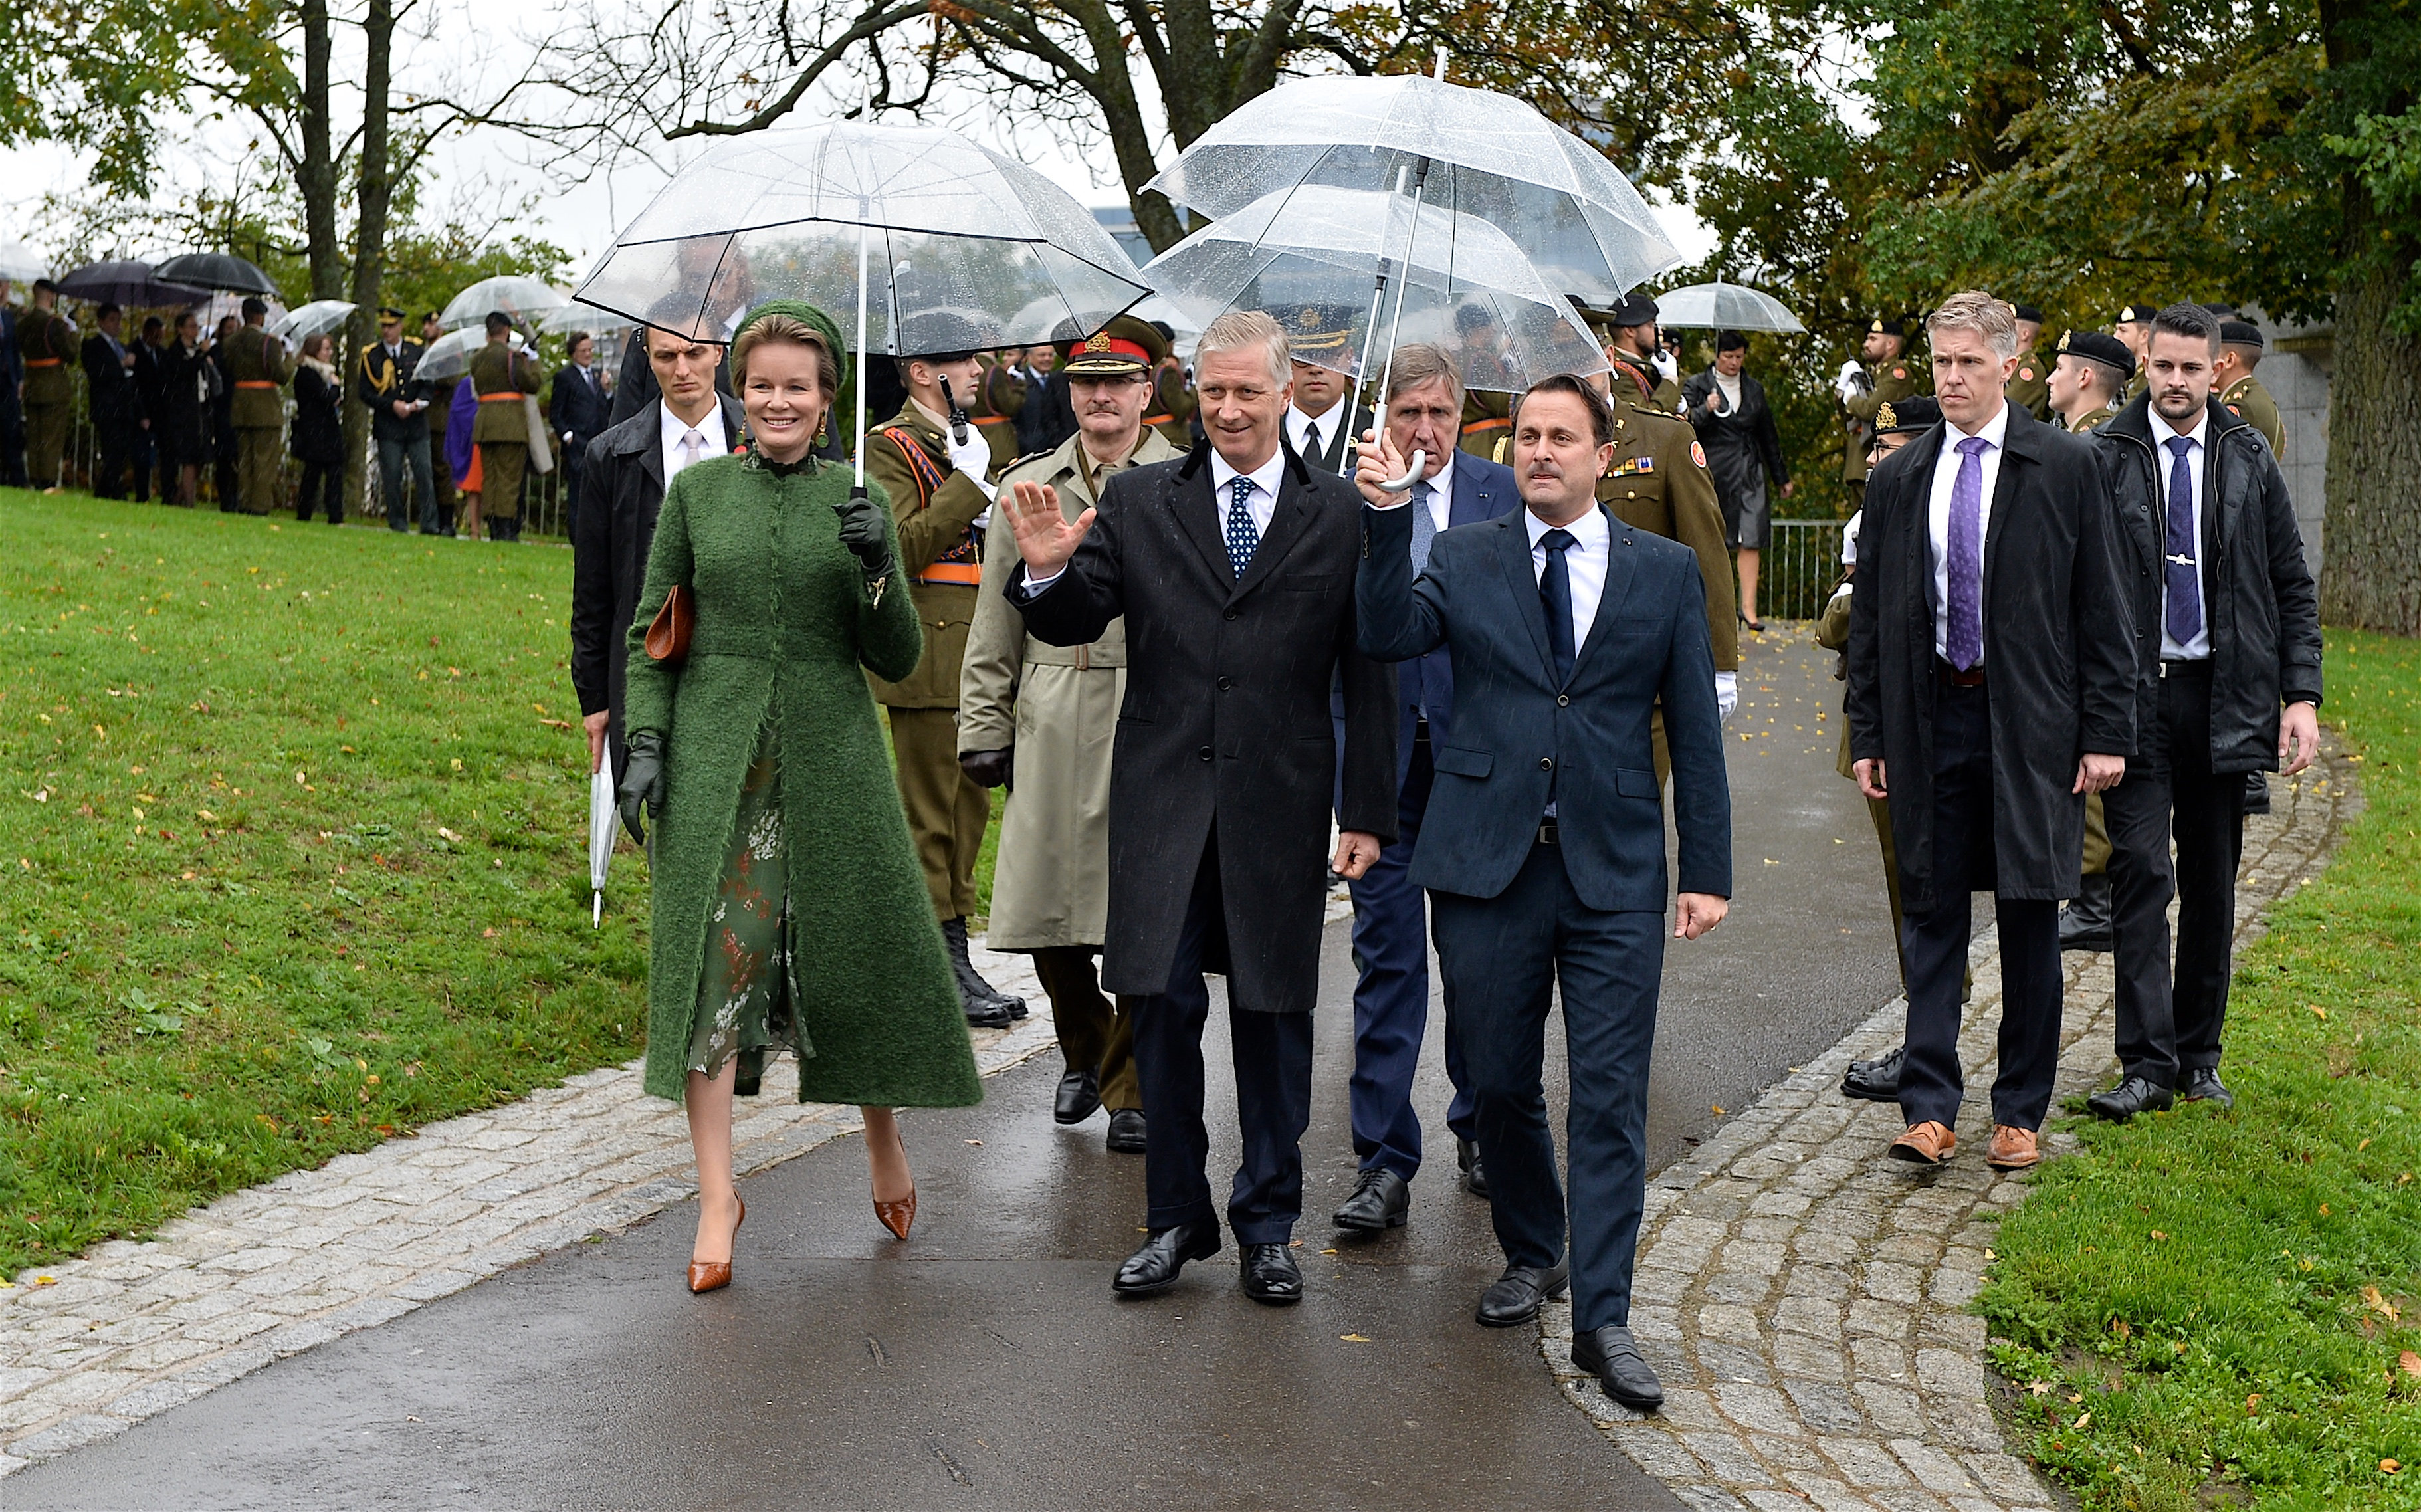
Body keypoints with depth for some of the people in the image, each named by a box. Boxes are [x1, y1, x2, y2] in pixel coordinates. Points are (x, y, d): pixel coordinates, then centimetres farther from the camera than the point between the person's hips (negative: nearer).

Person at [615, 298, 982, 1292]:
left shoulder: (858, 503, 4)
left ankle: (883, 1137, 32)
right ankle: (717, 1195, 0)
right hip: (714, 754, 0)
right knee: (713, 961, -6)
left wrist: (876, 569, -14)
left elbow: (896, 659, 3)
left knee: (859, 956, 7)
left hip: (829, 755, 0)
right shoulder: (697, 491, 5)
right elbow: (652, 635, 8)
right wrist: (646, 741, -4)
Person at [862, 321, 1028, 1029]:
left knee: (968, 807, 12)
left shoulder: (970, 444, 20)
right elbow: (904, 548, -20)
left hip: (975, 653, 9)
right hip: (928, 658, -9)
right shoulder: (892, 447, -8)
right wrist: (967, 484, -19)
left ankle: (955, 958, 20)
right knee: (931, 815, -4)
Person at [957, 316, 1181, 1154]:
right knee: (1047, 904, 4)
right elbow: (995, 622, 13)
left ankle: (1131, 1089, 15)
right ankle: (1084, 1052, 31)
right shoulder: (1029, 486, 12)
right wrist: (984, 728, 8)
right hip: (1051, 728, 2)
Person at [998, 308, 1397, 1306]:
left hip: (1283, 805, -1)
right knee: (1162, 1009, 5)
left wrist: (1367, 812, -1)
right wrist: (1048, 569, -19)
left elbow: (1367, 675, 3)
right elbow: (1072, 624, 4)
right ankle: (1176, 1218, 21)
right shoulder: (1138, 502, 5)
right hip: (1164, 800, 1)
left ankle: (1267, 1226, 22)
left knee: (1274, 1014, 8)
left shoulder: (1338, 516, 3)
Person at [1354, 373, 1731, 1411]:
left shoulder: (1666, 572, 7)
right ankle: (1532, 1254, 33)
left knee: (1611, 1094, -3)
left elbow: (1694, 729, 6)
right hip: (1488, 859, 1)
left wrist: (1707, 870, 2)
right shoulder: (1463, 559, 7)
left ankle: (1602, 1317, 3)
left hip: (1615, 867, -1)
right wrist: (1387, 519, -22)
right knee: (1501, 1082, 10)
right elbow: (1390, 636, -11)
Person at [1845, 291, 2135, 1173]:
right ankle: (1930, 1108, 6)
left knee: (2030, 918, 5)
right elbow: (1870, 617, 10)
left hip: (2031, 723, -2)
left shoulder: (2065, 469, 0)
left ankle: (2019, 1112, 16)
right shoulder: (1896, 480, 8)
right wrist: (1867, 734, 5)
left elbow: (2101, 610, -1)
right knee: (1933, 913, 3)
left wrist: (2107, 731, -6)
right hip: (1930, 719, 2)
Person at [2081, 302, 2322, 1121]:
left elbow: (2293, 586, 9)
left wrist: (2302, 695, 0)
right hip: (2135, 693, -3)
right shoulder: (2103, 458, -2)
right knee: (2141, 873, -8)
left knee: (2213, 885, 9)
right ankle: (2147, 1063, -5)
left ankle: (2199, 1055, 21)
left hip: (2224, 697, 3)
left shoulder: (2250, 460, 6)